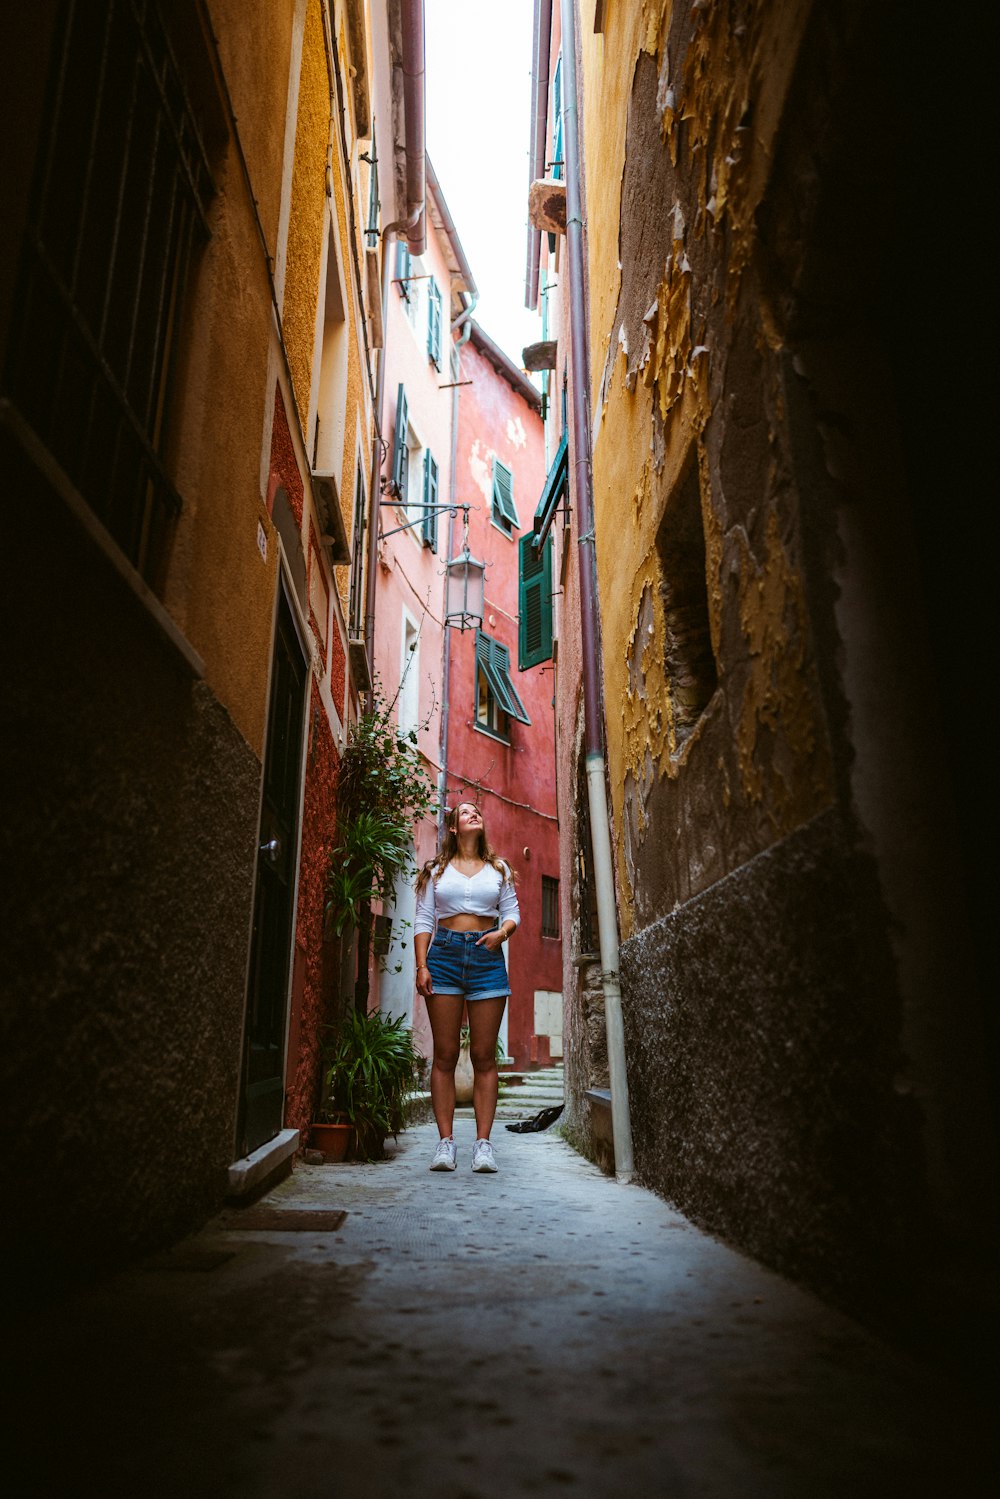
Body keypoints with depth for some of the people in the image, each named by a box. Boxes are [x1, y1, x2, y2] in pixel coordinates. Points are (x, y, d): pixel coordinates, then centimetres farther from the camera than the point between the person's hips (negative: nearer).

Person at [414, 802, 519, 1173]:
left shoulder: (499, 869, 16)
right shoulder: (437, 870, 11)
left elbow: (513, 912, 14)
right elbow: (423, 920, 7)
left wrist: (502, 932, -9)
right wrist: (421, 966, -4)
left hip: (486, 957, 1)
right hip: (444, 953, -1)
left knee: (484, 1056, -1)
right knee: (445, 1054, -2)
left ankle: (483, 1143, 1)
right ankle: (445, 1142, 1)